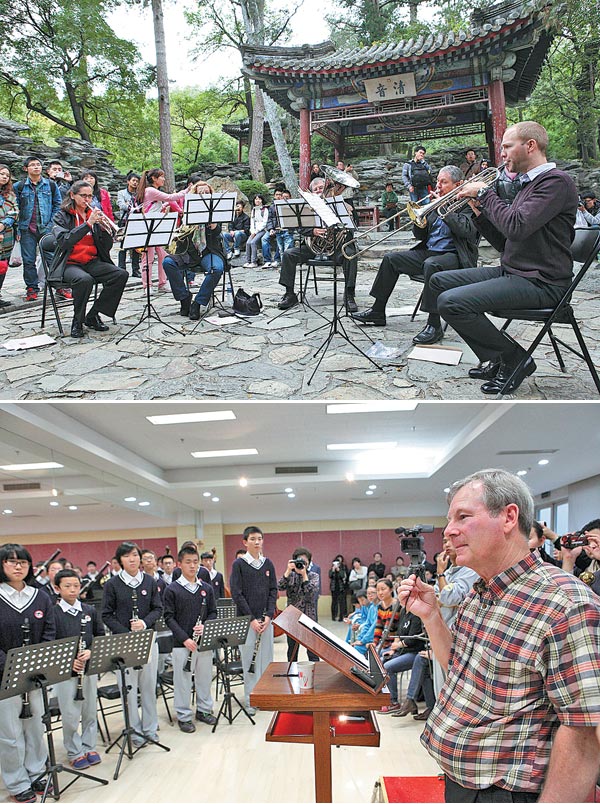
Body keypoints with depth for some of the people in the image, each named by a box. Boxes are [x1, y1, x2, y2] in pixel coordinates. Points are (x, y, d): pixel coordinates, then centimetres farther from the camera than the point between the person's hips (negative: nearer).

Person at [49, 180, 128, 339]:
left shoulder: (93, 215, 15)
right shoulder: (62, 216, 3)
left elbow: (107, 247, 9)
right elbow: (63, 242, -17)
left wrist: (104, 228, -10)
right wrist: (88, 223, -21)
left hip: (92, 262, 5)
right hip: (69, 264, -5)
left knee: (121, 275, -19)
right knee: (85, 279, -37)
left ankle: (93, 316, -8)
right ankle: (77, 321, -14)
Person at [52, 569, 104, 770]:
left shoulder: (90, 611, 3)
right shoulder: (53, 613, -9)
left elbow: (100, 636, 8)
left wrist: (90, 651, -10)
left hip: (89, 668, 4)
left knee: (90, 711, 13)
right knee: (70, 715, 3)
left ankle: (89, 747, 29)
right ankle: (75, 753, 20)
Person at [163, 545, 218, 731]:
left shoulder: (206, 588, 5)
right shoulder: (172, 589, -5)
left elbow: (213, 612, 10)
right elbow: (169, 617, -6)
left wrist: (205, 626, -11)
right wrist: (184, 639, -15)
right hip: (182, 643, -3)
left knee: (205, 677, 12)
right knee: (183, 679, 4)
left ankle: (204, 709, 30)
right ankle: (183, 716, 18)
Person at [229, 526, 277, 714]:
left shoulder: (268, 563, 7)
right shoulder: (239, 564, -5)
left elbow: (273, 590, 8)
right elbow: (237, 594, -9)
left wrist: (268, 615, -5)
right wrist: (252, 619, -12)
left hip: (266, 619, 4)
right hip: (246, 619, -4)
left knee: (266, 657, 7)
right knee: (249, 659, 0)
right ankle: (251, 700, 11)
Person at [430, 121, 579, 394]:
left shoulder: (556, 181, -12)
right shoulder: (529, 184, 20)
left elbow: (516, 227, -26)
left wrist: (485, 193, -12)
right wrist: (479, 210, 5)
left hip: (540, 282, -11)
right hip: (511, 271, 11)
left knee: (450, 302, -24)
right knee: (439, 282, 12)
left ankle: (516, 360, -6)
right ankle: (495, 360, 6)